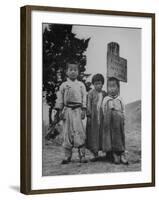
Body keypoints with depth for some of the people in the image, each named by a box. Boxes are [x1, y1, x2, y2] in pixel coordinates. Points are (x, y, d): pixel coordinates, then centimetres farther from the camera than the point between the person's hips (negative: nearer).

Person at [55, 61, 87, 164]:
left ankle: (82, 155, -3)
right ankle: (67, 156, 9)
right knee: (67, 133, 2)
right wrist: (60, 110, 0)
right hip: (67, 110, 0)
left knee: (79, 132, -8)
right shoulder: (63, 85, 9)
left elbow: (84, 97, 8)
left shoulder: (81, 85, 10)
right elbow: (60, 98, 8)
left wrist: (83, 110, -2)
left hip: (77, 110, 0)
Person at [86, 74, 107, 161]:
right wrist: (88, 116, -9)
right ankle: (95, 154, 5)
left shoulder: (104, 93, 10)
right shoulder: (91, 93, -1)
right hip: (93, 117, -3)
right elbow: (88, 105, -3)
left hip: (102, 117, 3)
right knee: (93, 135, 0)